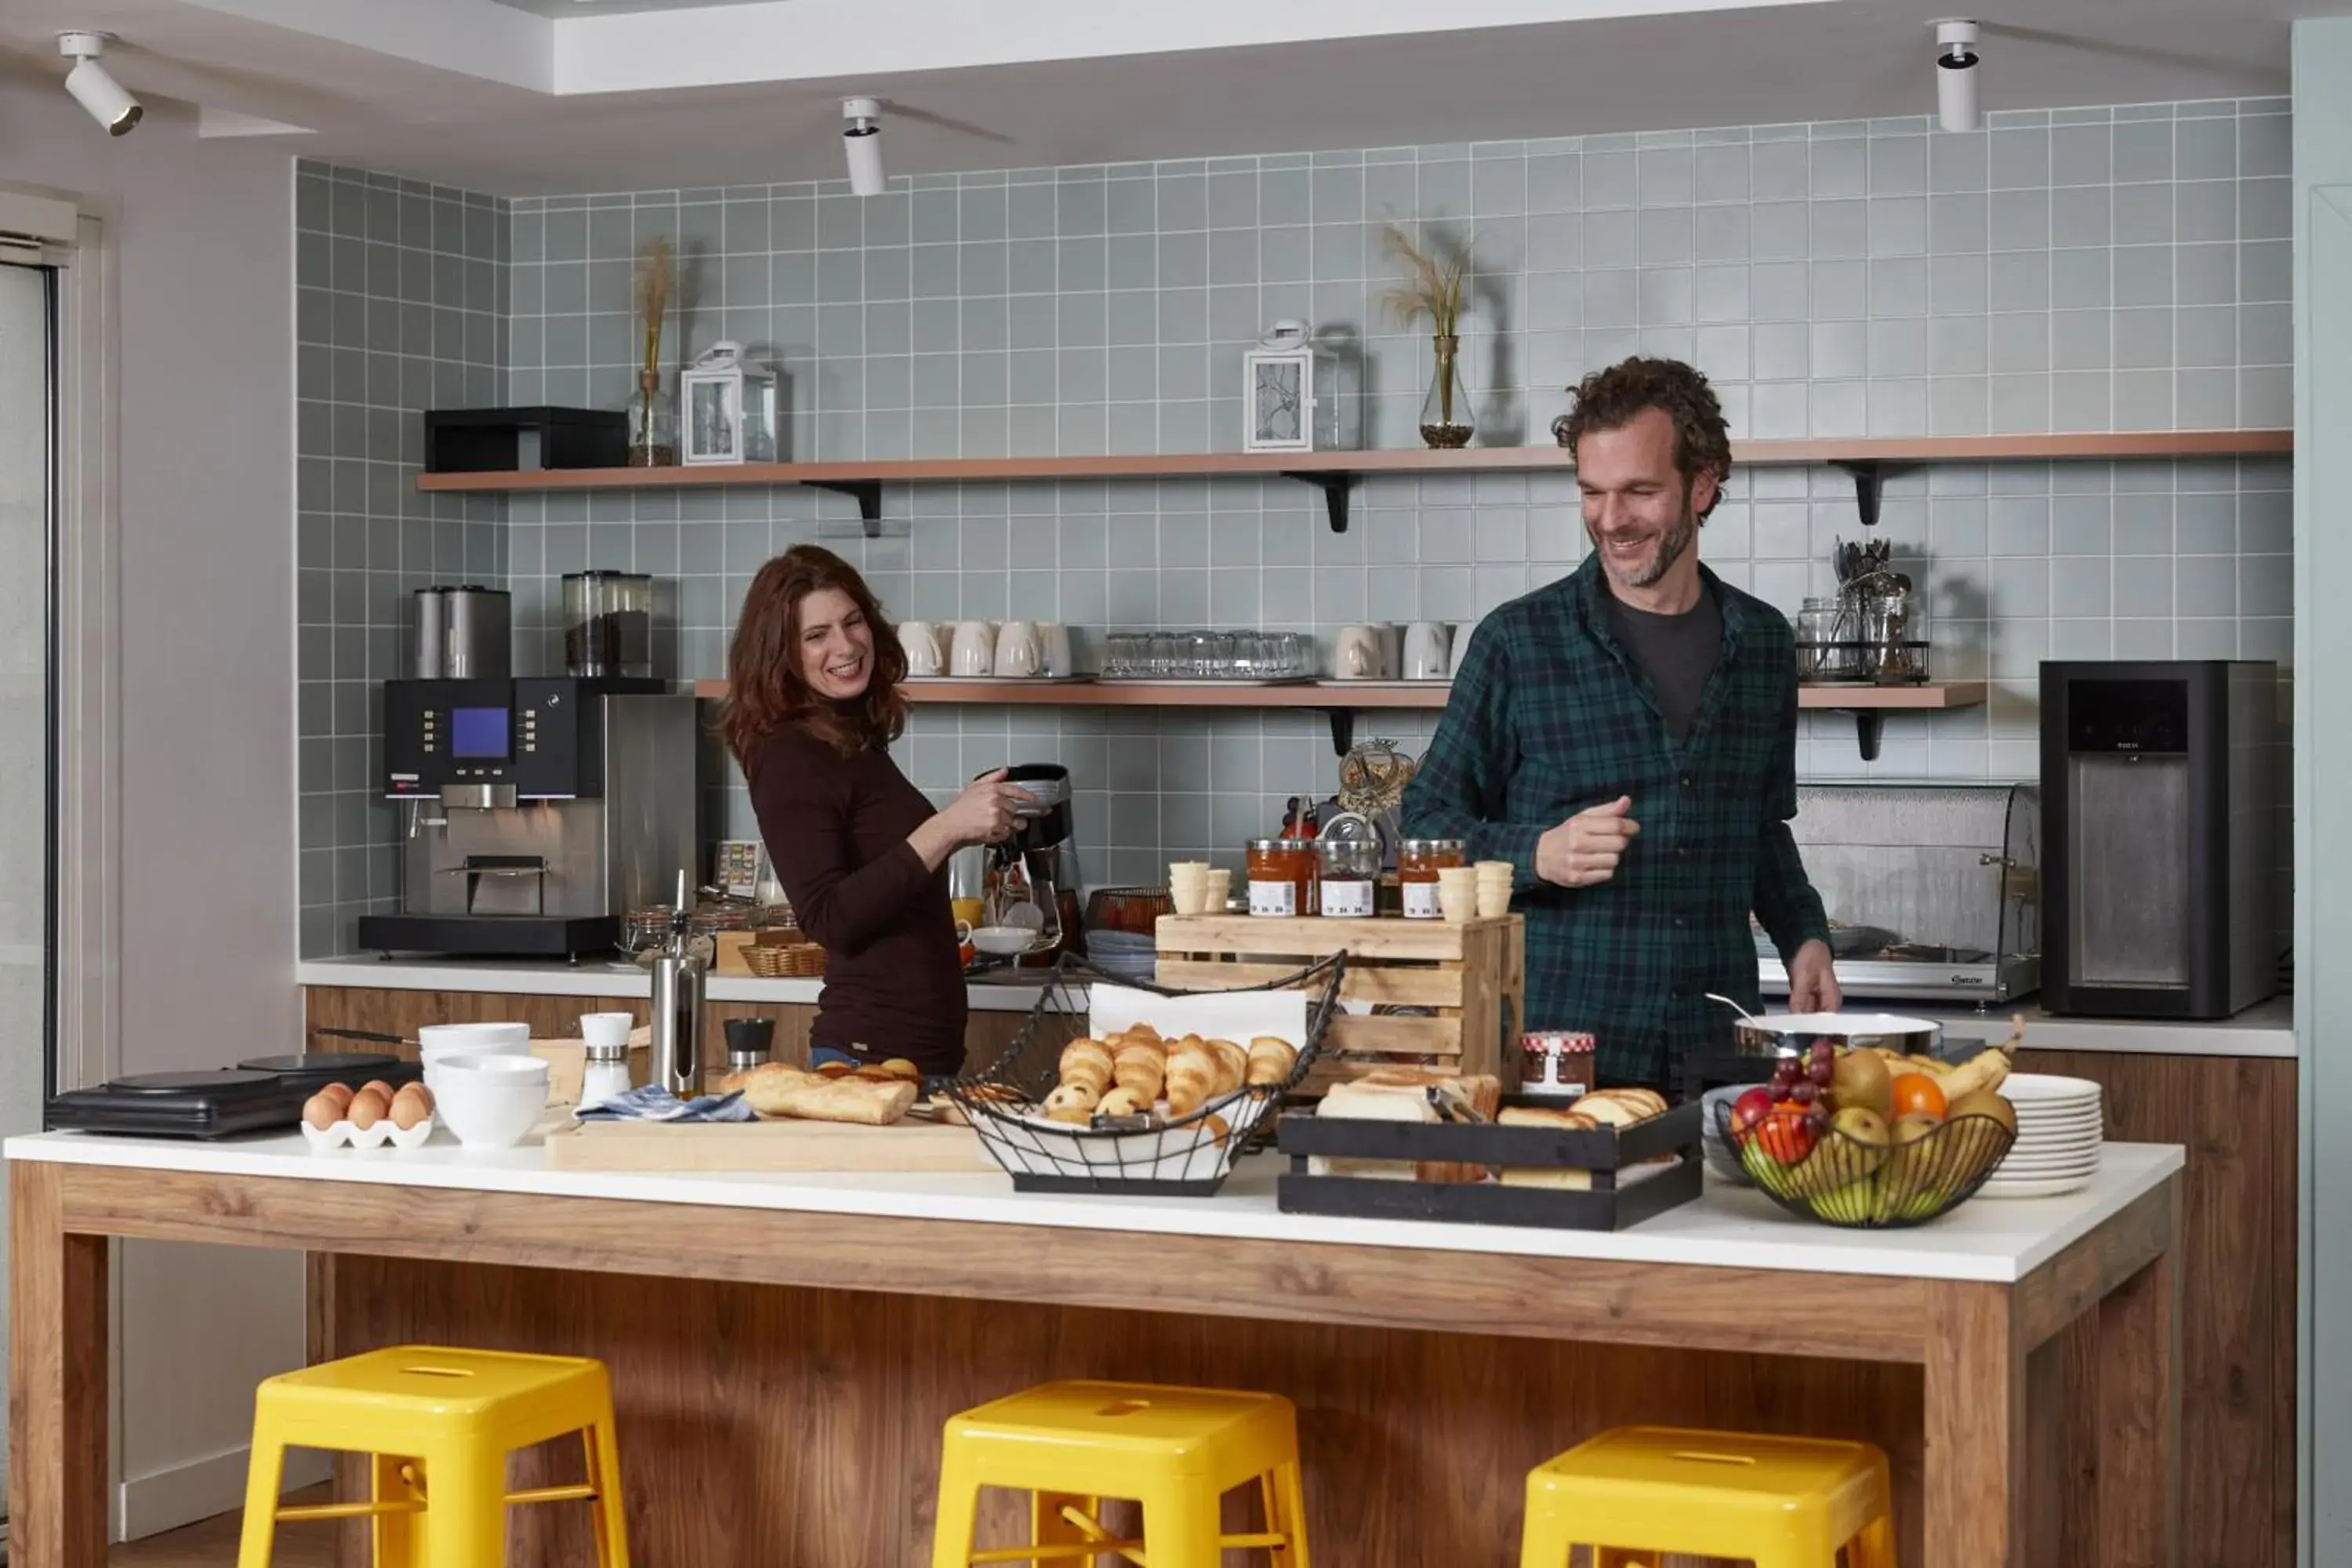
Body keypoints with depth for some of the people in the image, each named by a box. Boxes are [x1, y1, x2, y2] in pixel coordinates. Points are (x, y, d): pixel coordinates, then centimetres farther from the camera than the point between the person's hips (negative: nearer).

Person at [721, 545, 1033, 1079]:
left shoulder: (856, 744, 12)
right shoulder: (790, 758, -14)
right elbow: (829, 920, -23)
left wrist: (967, 828, 17)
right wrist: (945, 829, -25)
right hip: (871, 1054, -9)